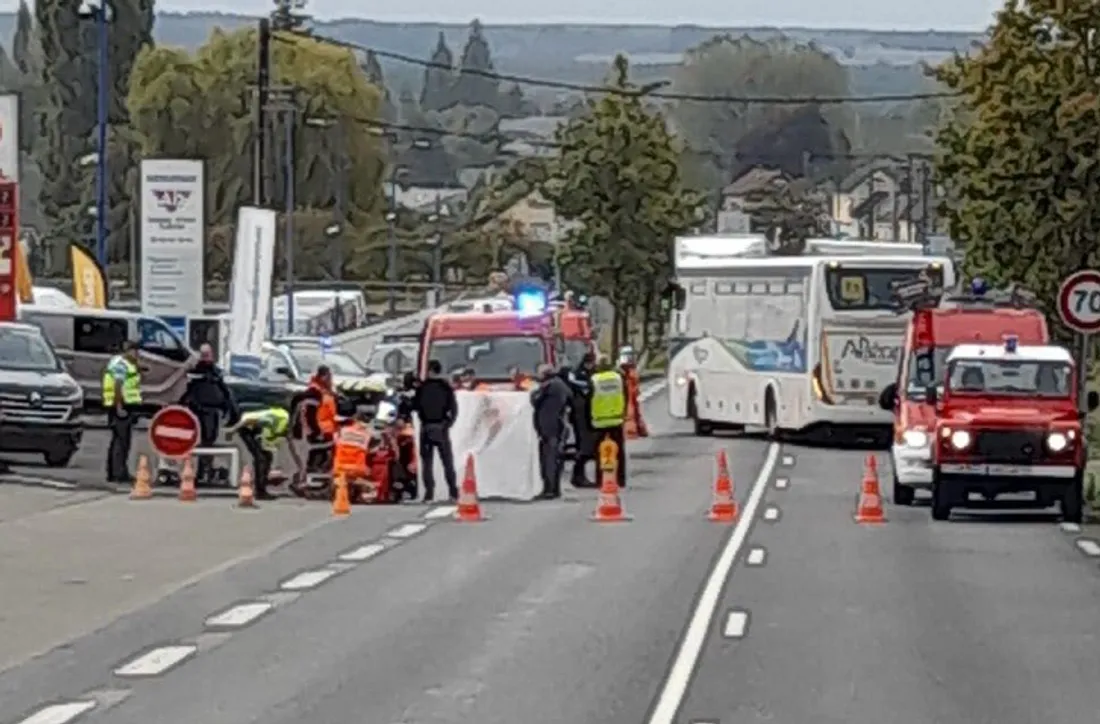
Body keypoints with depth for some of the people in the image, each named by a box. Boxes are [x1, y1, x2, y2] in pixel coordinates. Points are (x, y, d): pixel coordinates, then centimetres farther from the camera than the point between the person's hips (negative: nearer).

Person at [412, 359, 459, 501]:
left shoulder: (422, 387, -5)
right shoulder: (447, 388, -2)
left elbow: (415, 406, -2)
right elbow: (454, 409, -6)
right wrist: (448, 424, 0)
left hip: (426, 427, -1)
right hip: (442, 428, 1)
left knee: (427, 461, 4)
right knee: (448, 461, 8)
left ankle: (429, 493, -3)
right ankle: (453, 492, 3)